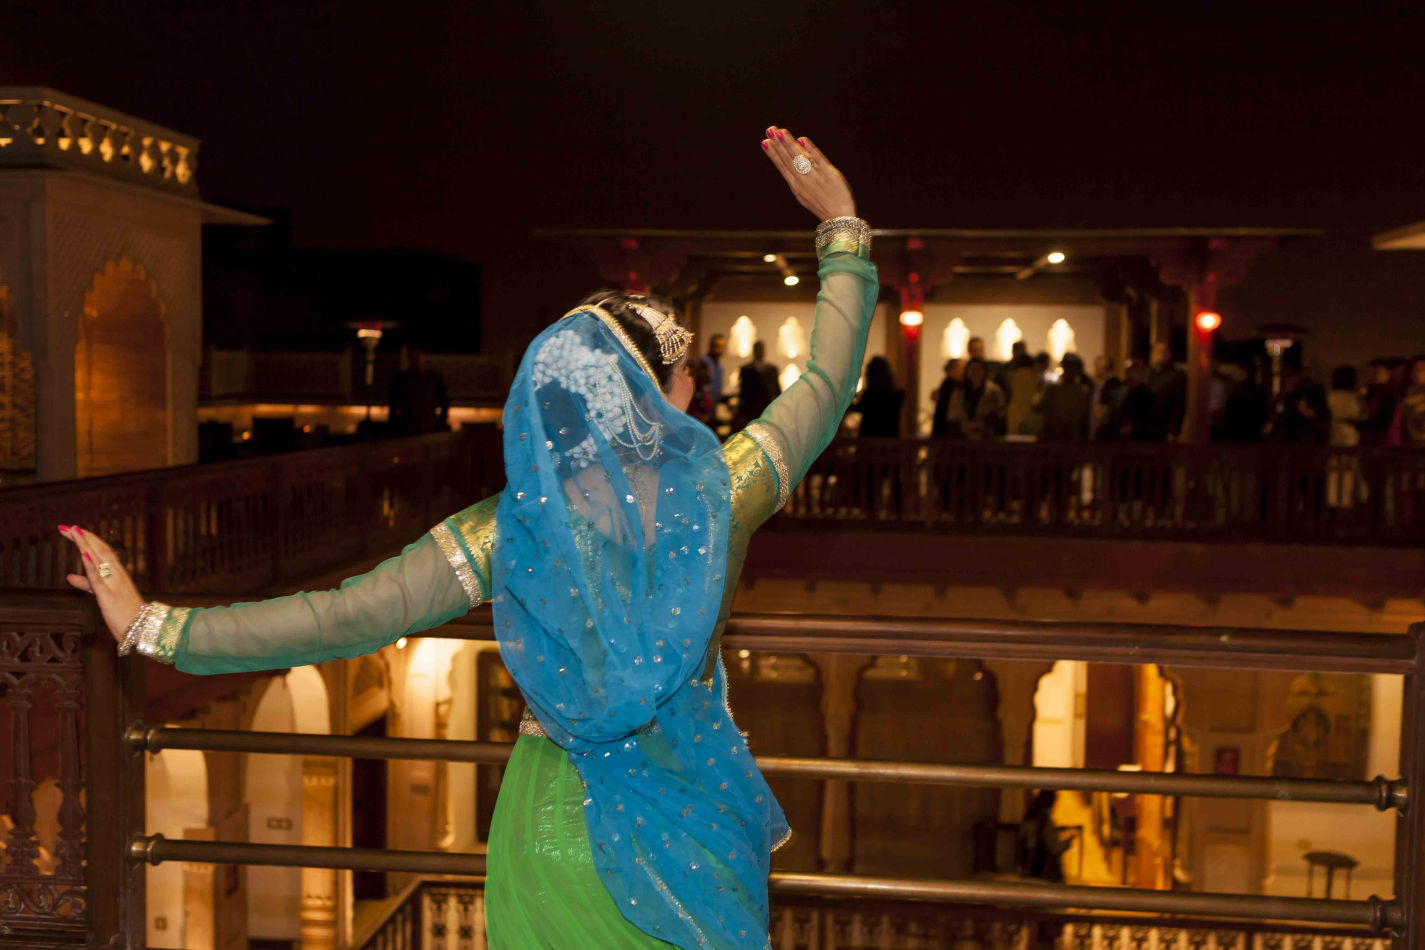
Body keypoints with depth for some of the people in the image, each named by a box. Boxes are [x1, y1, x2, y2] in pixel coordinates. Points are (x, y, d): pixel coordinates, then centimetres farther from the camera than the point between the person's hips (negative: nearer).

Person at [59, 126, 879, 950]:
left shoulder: (512, 528, -14)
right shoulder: (718, 495, -13)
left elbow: (344, 617, -18)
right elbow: (827, 386, 1)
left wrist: (154, 627, -10)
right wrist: (843, 232, 12)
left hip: (556, 829, 0)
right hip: (688, 832, 0)